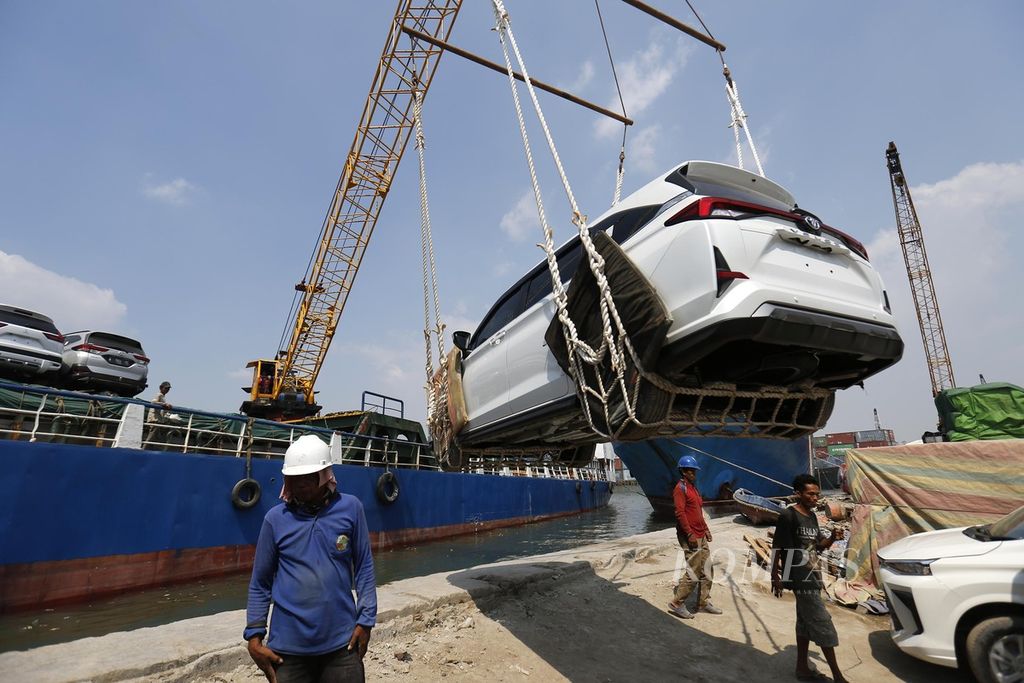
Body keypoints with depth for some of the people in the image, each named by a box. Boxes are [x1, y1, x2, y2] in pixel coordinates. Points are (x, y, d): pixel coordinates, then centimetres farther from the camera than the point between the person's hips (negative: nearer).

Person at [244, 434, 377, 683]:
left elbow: (363, 567, -2)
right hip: (288, 647, 1)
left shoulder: (350, 508, -8)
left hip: (342, 643, 0)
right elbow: (260, 583, 3)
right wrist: (254, 636, -1)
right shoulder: (276, 518, -6)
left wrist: (365, 620, -4)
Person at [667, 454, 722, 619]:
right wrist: (690, 534, -21)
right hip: (690, 537, -10)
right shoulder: (680, 488, -13)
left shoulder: (693, 488, 17)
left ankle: (704, 602, 25)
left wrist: (706, 529, 15)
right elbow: (680, 513, -20)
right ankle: (677, 604, 3)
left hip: (701, 537, 10)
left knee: (707, 571, 13)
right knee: (694, 572, -7)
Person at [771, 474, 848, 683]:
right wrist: (775, 577, -14)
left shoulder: (812, 516, 8)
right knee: (822, 623, -3)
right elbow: (777, 548, -15)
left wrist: (832, 538, -5)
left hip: (811, 575, 8)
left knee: (805, 621, 15)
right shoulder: (788, 515, -17)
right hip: (799, 577, -8)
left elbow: (818, 545, 15)